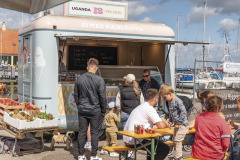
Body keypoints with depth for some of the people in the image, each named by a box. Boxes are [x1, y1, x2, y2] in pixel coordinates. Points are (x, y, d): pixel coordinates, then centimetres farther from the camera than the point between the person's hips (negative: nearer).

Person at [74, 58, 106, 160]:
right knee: (95, 133, 5)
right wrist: (103, 111, 1)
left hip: (82, 110, 4)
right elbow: (102, 97, -9)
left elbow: (76, 95, 9)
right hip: (95, 111, -4)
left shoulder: (79, 79, 3)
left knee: (82, 132, 10)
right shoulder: (99, 80, -11)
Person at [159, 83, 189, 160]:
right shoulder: (170, 102, 8)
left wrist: (179, 123, -23)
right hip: (177, 125, 10)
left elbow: (183, 112, -26)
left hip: (182, 125, -10)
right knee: (174, 140, 16)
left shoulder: (178, 101, -21)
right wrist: (170, 121, 5)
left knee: (177, 140, -8)